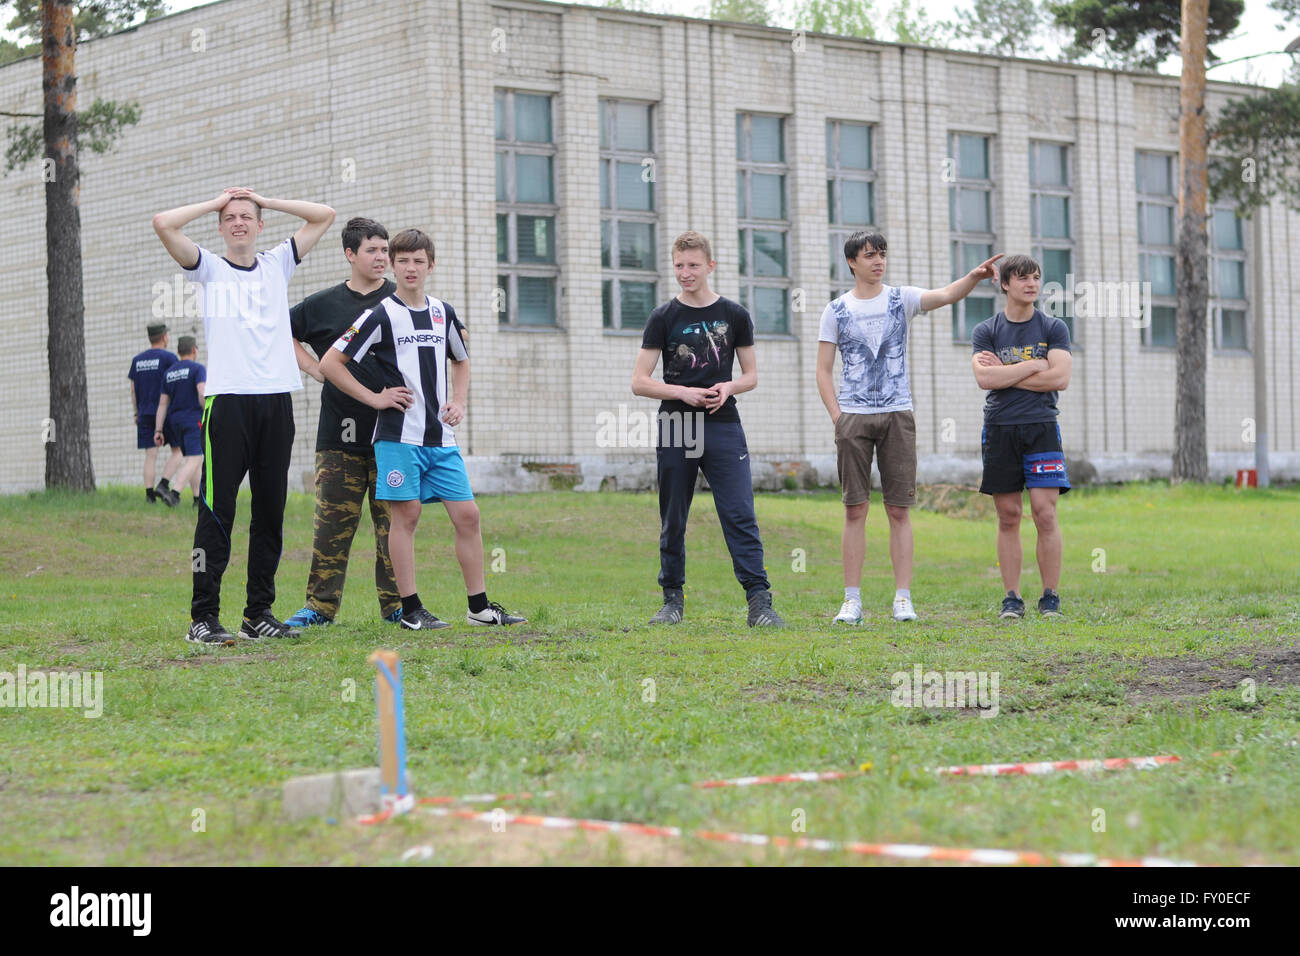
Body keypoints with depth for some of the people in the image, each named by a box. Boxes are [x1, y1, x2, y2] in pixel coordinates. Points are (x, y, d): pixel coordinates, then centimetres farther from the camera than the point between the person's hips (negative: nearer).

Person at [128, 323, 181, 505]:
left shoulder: (137, 360, 11)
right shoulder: (169, 358, -4)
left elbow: (133, 389, 12)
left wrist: (136, 413, 18)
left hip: (145, 413, 5)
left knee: (151, 455, 4)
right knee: (177, 452, 2)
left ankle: (149, 494, -4)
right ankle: (164, 485, -16)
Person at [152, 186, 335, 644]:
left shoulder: (278, 264, 18)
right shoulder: (209, 268, 10)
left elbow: (324, 216, 18)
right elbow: (164, 224, -3)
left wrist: (265, 200, 16)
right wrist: (216, 202, 8)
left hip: (277, 400, 3)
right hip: (227, 399, -3)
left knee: (271, 511, 5)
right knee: (217, 512, -6)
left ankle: (259, 612, 12)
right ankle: (203, 617, -6)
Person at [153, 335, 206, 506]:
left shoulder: (169, 373, 13)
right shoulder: (198, 369, -4)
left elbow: (163, 404, 11)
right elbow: (202, 393, -19)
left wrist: (158, 430, 9)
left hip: (174, 421, 7)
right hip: (194, 419, -7)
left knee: (195, 459, 17)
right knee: (193, 460, -12)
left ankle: (198, 498, 16)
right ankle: (175, 492, -30)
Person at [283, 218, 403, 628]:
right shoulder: (325, 304, 6)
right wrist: (314, 367, 8)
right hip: (340, 428, 0)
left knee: (393, 519, 3)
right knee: (333, 519, 0)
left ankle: (396, 603, 11)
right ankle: (320, 605, 5)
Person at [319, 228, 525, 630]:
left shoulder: (443, 313, 12)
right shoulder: (381, 316, -4)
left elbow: (461, 361, 28)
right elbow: (330, 363, -6)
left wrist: (458, 402, 11)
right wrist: (374, 398, -7)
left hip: (441, 438, 5)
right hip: (399, 435, -5)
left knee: (467, 514, 2)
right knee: (406, 515, -4)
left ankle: (480, 607, 9)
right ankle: (410, 609, 3)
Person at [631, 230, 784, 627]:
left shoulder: (734, 315, 8)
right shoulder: (664, 318, 4)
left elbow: (751, 375, 14)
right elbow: (639, 382, 2)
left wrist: (727, 388, -8)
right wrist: (683, 392, -13)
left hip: (723, 427, 0)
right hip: (676, 430, 0)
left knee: (740, 516, -9)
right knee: (673, 521, 6)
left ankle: (759, 601, -12)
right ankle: (673, 599, 17)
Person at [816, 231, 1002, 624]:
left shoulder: (901, 298, 6)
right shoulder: (836, 311, 7)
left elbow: (946, 295, -12)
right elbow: (823, 372, 7)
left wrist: (974, 277, -32)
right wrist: (837, 417, -5)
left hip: (897, 414, 0)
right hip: (853, 416, 0)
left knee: (899, 510, -1)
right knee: (855, 510, -1)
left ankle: (903, 599, 1)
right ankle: (852, 600, 3)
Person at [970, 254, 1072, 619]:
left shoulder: (1053, 328, 7)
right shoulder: (986, 331, 7)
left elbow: (1060, 378, -6)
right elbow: (984, 379, -8)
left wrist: (1005, 375, -6)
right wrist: (1033, 366, -8)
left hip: (1042, 428, -1)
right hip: (999, 429, 1)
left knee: (1045, 514, -8)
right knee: (1008, 517, 2)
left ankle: (1050, 598, -1)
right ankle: (1012, 598, 7)